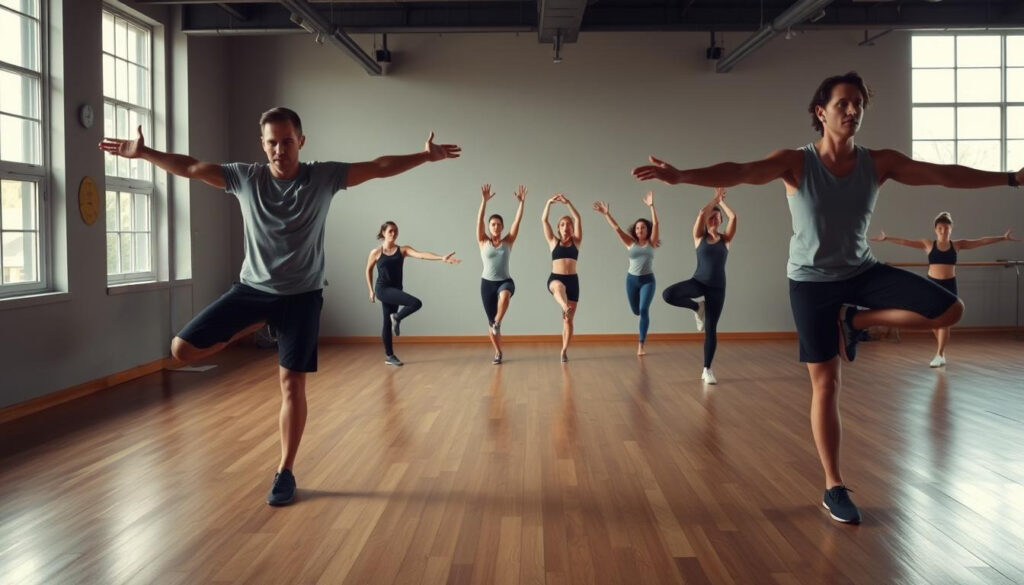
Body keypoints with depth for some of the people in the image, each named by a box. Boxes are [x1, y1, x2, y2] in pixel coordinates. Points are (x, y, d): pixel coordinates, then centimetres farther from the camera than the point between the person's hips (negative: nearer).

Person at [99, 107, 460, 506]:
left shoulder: (324, 177, -5)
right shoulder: (244, 177, -1)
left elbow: (379, 168, -7)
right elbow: (190, 168, 4)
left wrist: (425, 156, -13)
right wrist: (143, 153, 0)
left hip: (301, 295, -2)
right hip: (251, 288, 2)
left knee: (292, 383, -2)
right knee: (183, 349, -6)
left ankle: (285, 473, 12)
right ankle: (255, 325, 20)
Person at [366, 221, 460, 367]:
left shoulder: (403, 250, 1)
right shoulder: (376, 252, -3)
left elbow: (421, 255, -14)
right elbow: (368, 270, 13)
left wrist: (442, 258, -30)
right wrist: (371, 290, 11)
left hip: (395, 290, 4)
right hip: (383, 289, -4)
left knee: (387, 323, 11)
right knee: (416, 303, -23)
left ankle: (389, 356, 21)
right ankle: (397, 318, 2)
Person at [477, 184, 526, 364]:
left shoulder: (508, 241, 2)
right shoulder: (483, 242, 0)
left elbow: (517, 221, -7)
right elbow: (479, 220, -12)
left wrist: (521, 202, -16)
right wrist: (484, 201, -23)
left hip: (505, 281, 0)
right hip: (487, 283, 1)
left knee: (504, 296, -40)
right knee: (490, 320, 5)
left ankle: (497, 322, -18)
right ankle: (498, 352, 24)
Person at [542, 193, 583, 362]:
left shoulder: (576, 242, 10)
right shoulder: (553, 242, 10)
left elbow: (578, 219, -1)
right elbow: (544, 220, 2)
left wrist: (568, 202, -9)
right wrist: (549, 202, -9)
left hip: (573, 280, 2)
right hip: (555, 278, -2)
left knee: (568, 319, 1)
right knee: (559, 286, -41)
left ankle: (564, 350, 10)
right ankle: (565, 308, -71)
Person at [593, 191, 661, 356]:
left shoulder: (651, 243, -1)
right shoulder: (630, 243, 2)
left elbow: (655, 224, -14)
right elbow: (616, 228, -6)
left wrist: (651, 205, -25)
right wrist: (607, 214, -17)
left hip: (648, 280, -2)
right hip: (632, 279, 2)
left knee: (644, 310, -14)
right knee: (636, 311, 12)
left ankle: (641, 345, -11)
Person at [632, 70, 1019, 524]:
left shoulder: (879, 162, -3)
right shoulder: (796, 163, -14)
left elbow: (944, 174, -1)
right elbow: (740, 172, -29)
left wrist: (1011, 178, -2)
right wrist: (680, 176, -44)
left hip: (863, 272, 4)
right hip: (812, 281, -4)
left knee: (949, 310, -12)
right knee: (825, 383, 0)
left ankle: (855, 320, 9)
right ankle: (834, 488, 12)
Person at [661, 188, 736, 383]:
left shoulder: (725, 239, 5)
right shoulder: (699, 237, 3)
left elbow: (733, 217, -7)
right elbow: (701, 213, -10)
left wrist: (721, 201, 6)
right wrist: (715, 198, 1)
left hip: (717, 287, 0)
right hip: (698, 282, 0)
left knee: (711, 329, 0)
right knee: (668, 294, -27)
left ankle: (707, 370, 12)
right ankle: (697, 307, 1)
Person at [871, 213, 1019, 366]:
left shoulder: (957, 245, 2)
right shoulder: (928, 245, 1)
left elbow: (982, 241, 0)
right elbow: (905, 242, -4)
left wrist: (1003, 238, -6)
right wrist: (886, 238, -11)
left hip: (949, 285, -1)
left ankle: (939, 355, 3)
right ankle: (941, 352, 30)